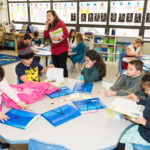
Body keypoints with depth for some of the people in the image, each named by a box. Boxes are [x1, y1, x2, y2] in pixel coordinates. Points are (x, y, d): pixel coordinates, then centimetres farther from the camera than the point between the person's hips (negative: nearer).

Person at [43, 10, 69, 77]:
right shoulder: (50, 26, 13)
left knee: (62, 67, -6)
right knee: (56, 68, 12)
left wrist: (59, 38, -30)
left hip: (62, 50, -7)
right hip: (54, 50, 8)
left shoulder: (60, 23, -9)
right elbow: (45, 36, 6)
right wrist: (46, 25, 2)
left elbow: (67, 34, -16)